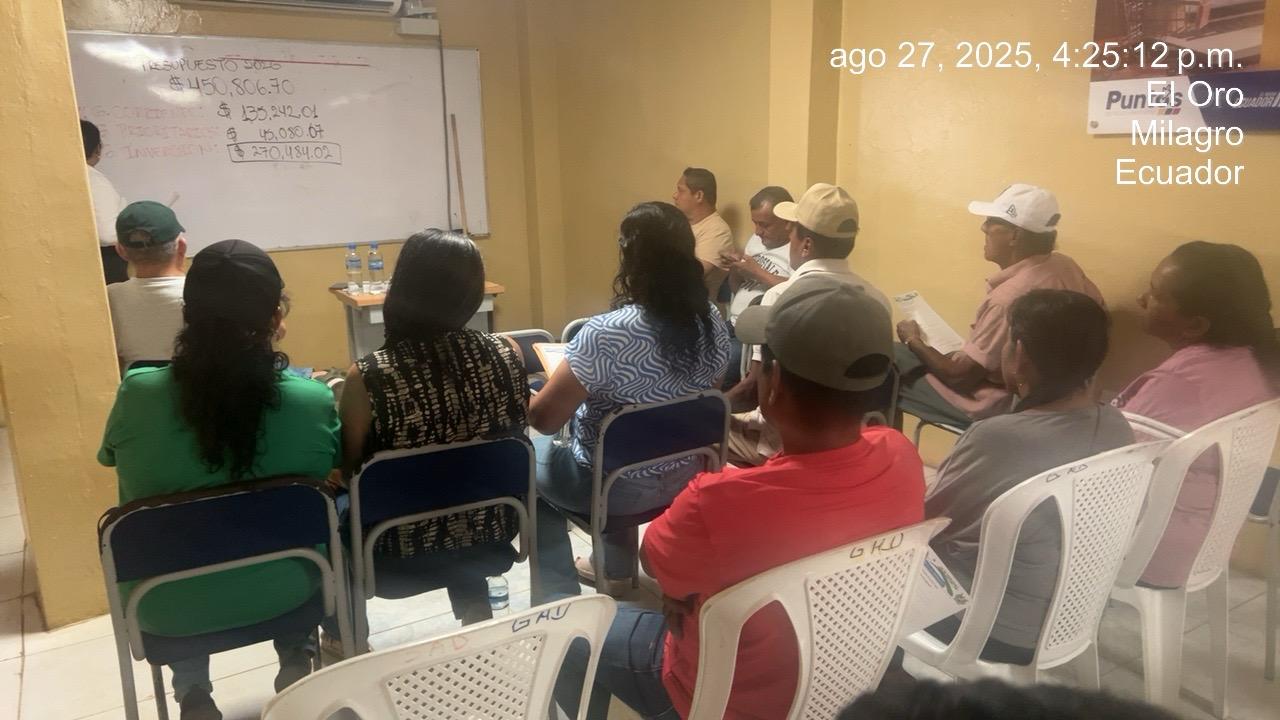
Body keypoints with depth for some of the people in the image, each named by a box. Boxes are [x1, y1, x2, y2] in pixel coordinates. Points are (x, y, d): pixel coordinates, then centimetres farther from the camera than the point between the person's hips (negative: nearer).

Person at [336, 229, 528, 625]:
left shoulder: (368, 377, -25)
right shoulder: (505, 354, -15)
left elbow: (347, 470, -10)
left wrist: (333, 404, 7)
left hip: (405, 541, -3)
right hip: (490, 529, 3)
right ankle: (477, 617, 54)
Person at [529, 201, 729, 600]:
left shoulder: (606, 334, -30)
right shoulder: (712, 321, -9)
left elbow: (543, 418, -23)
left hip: (617, 487, -6)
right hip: (685, 477, 6)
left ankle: (557, 595, 24)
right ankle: (616, 568, 46)